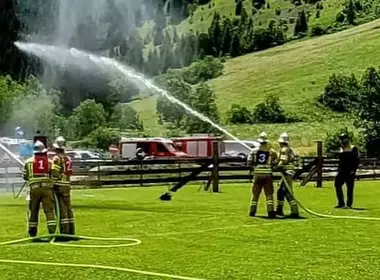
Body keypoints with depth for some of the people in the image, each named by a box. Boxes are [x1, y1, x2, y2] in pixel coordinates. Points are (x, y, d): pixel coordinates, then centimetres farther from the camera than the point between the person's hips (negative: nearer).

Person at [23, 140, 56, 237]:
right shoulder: (49, 162, 4)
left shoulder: (29, 161, 4)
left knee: (33, 210, 11)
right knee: (49, 210, -2)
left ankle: (32, 232, 17)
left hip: (34, 188, 1)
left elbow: (25, 176, 9)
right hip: (47, 188, -1)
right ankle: (52, 230, -11)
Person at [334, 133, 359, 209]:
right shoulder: (341, 149, 16)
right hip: (342, 171, 6)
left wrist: (353, 170, -15)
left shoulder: (353, 149, -3)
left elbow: (356, 161, -7)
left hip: (350, 171, -6)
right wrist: (338, 170, 15)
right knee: (337, 185, -3)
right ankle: (341, 203, 3)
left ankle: (349, 204, 4)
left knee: (350, 188, -3)